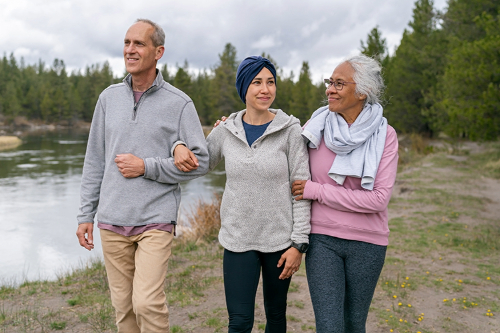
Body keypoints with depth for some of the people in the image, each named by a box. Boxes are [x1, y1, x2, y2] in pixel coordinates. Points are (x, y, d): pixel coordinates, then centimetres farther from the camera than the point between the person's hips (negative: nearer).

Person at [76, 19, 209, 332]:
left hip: (156, 221, -4)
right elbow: (95, 160, 12)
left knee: (147, 303, -10)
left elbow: (200, 162, -5)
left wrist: (146, 167, -12)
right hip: (112, 223, 4)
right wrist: (86, 214, 10)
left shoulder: (179, 103, -4)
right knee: (123, 306, 11)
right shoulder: (109, 97, 9)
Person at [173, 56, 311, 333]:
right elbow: (199, 164, 15)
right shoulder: (226, 131, 0)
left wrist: (299, 243, -9)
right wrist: (180, 146, -8)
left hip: (279, 238, -1)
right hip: (238, 238, 1)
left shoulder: (290, 130, -7)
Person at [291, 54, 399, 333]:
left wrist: (316, 190, -17)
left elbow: (379, 198, -16)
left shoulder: (384, 135, -8)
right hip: (322, 239, 0)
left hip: (366, 243, 0)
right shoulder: (316, 127, -4)